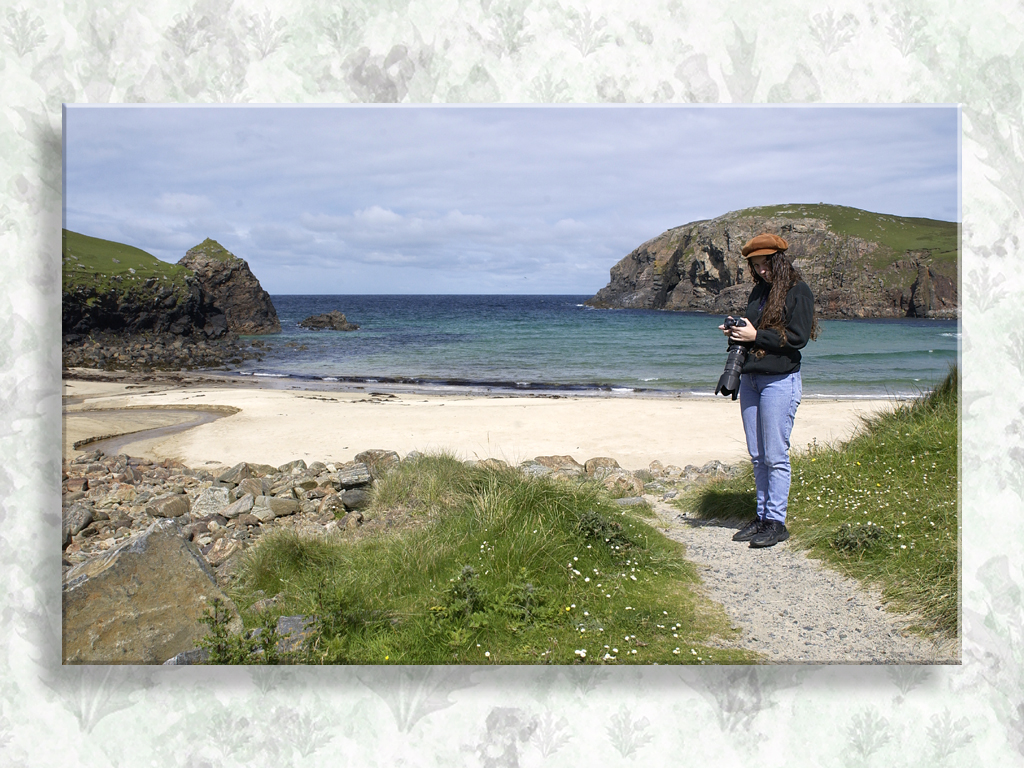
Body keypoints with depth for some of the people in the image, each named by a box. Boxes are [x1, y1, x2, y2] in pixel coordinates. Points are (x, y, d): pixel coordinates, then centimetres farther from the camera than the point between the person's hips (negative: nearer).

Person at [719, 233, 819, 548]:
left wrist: (756, 336, -15)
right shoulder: (759, 291, 17)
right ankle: (762, 518, 17)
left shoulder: (798, 292, -5)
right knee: (757, 456, 10)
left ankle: (776, 522, 3)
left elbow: (798, 338, -13)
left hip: (780, 380, -7)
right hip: (749, 378, 8)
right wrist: (735, 332, 4)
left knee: (775, 456, -5)